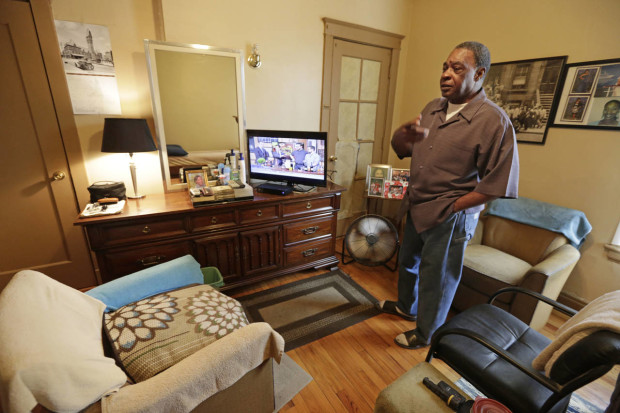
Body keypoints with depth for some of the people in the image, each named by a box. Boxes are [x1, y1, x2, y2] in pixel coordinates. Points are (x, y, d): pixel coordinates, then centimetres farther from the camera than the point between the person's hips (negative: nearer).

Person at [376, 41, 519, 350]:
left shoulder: (493, 121, -16)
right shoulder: (434, 108, 5)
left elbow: (497, 183, -17)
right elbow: (400, 148, 7)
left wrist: (449, 208, -18)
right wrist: (407, 133, -15)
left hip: (450, 217, -7)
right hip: (416, 207, 7)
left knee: (436, 278, 11)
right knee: (408, 262, 25)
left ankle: (425, 334, 37)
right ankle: (406, 306, 53)